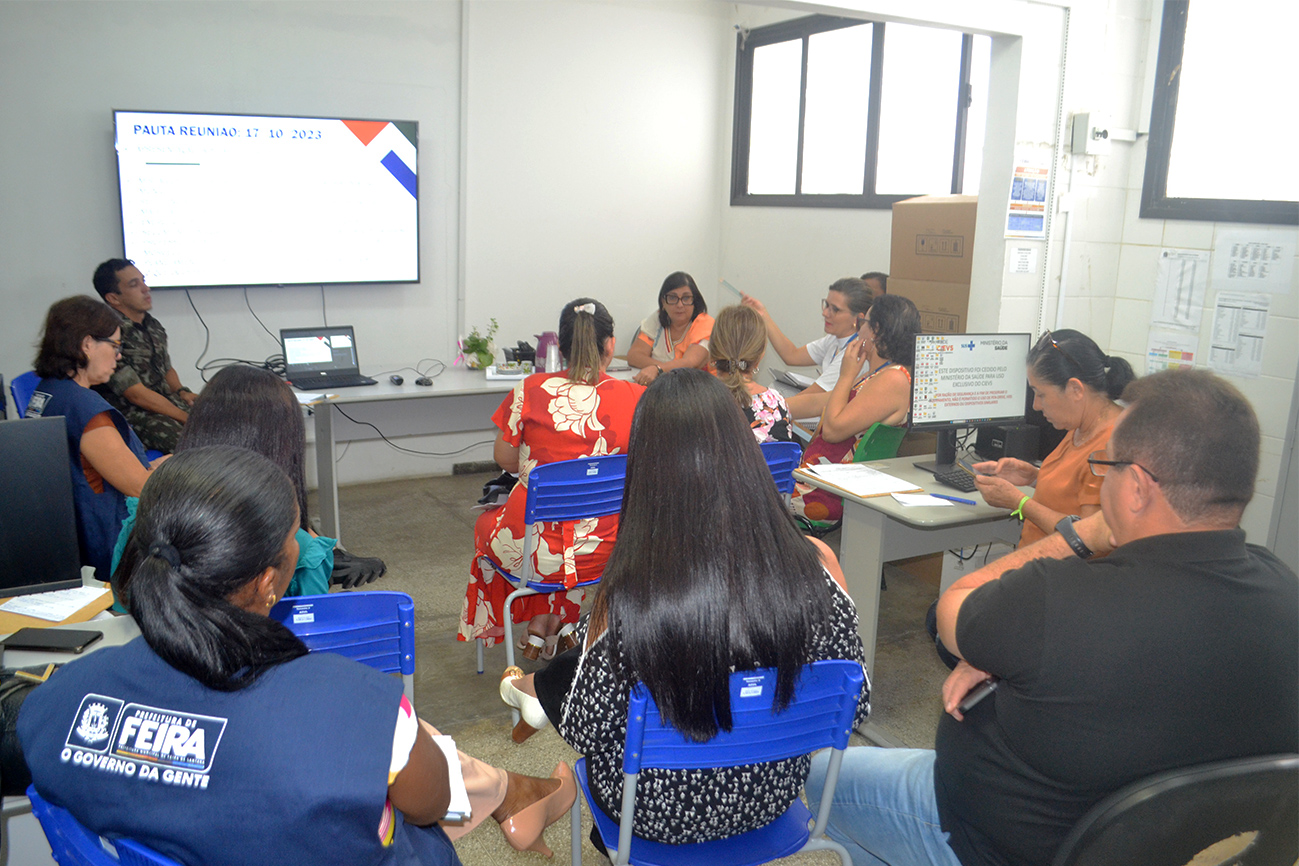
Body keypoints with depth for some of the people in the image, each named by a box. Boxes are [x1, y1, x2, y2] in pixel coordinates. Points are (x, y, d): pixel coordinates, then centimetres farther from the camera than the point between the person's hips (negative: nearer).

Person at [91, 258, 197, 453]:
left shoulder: (154, 326, 12)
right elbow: (136, 394, -17)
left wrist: (181, 392, 6)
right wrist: (186, 417, -18)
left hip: (166, 402, 8)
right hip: (131, 414, -8)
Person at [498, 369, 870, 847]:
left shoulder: (626, 598, -31)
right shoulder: (816, 567, -22)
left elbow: (588, 735, -17)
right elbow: (855, 706, -9)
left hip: (660, 813, -3)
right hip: (772, 797, 3)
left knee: (563, 668, 25)